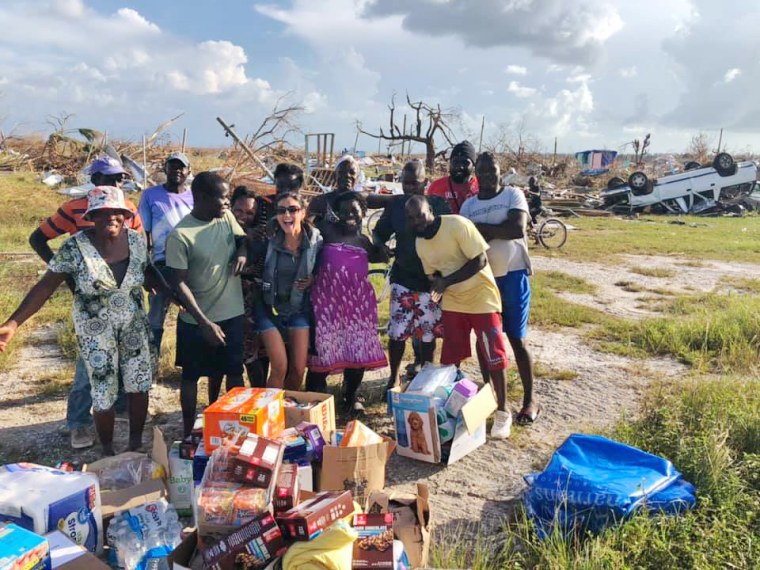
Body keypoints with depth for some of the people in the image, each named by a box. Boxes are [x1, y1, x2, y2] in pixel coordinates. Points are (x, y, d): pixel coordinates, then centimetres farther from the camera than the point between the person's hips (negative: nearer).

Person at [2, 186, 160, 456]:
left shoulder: (136, 240, -8)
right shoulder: (75, 247, -19)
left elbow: (149, 275, 8)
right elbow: (44, 287, -16)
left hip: (134, 326, 3)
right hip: (95, 332, -3)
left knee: (139, 386, 11)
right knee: (104, 395, 6)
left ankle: (136, 445, 33)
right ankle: (108, 454, 29)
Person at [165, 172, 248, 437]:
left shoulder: (227, 217, -3)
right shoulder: (180, 235, -19)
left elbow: (242, 238, 17)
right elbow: (179, 283, -18)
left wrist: (242, 253, -8)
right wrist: (204, 323, -21)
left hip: (231, 314, 6)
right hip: (196, 320, -5)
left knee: (221, 371, 21)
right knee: (191, 377, 11)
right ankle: (189, 432, 26)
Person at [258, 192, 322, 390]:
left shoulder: (316, 239, -10)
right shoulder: (269, 238, -15)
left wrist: (314, 279, -11)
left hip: (299, 309, 2)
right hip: (270, 308, -2)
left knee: (298, 369, 4)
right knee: (279, 367, -7)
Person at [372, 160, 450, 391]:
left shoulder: (439, 205, -4)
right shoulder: (396, 204, 2)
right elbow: (379, 232, 11)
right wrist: (379, 248, -12)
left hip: (431, 279, -1)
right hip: (403, 278, 1)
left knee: (428, 333, 10)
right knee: (397, 331, 1)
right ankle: (394, 378, 20)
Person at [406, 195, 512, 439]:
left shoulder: (457, 225, -21)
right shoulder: (420, 244, -2)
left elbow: (480, 261, -23)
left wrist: (447, 281, -24)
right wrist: (439, 287, -11)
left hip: (481, 298, -5)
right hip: (452, 302, 5)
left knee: (493, 355, -3)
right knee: (450, 358, 8)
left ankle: (502, 411, 11)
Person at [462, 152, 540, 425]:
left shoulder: (513, 195, -2)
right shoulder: (468, 205, 8)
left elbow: (518, 229, -18)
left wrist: (482, 228, -12)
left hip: (513, 275, -4)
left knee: (517, 339, 1)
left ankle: (530, 400, 12)